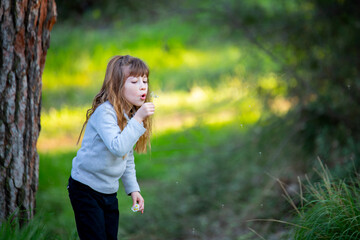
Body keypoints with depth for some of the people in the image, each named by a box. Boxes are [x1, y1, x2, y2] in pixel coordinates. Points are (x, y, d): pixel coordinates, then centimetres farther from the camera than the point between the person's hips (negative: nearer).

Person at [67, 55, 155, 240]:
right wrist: (138, 119, -31)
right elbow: (118, 147, -34)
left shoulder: (132, 115, 6)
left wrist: (133, 189, 8)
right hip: (86, 188, -8)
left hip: (109, 192, 8)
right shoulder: (105, 112, -20)